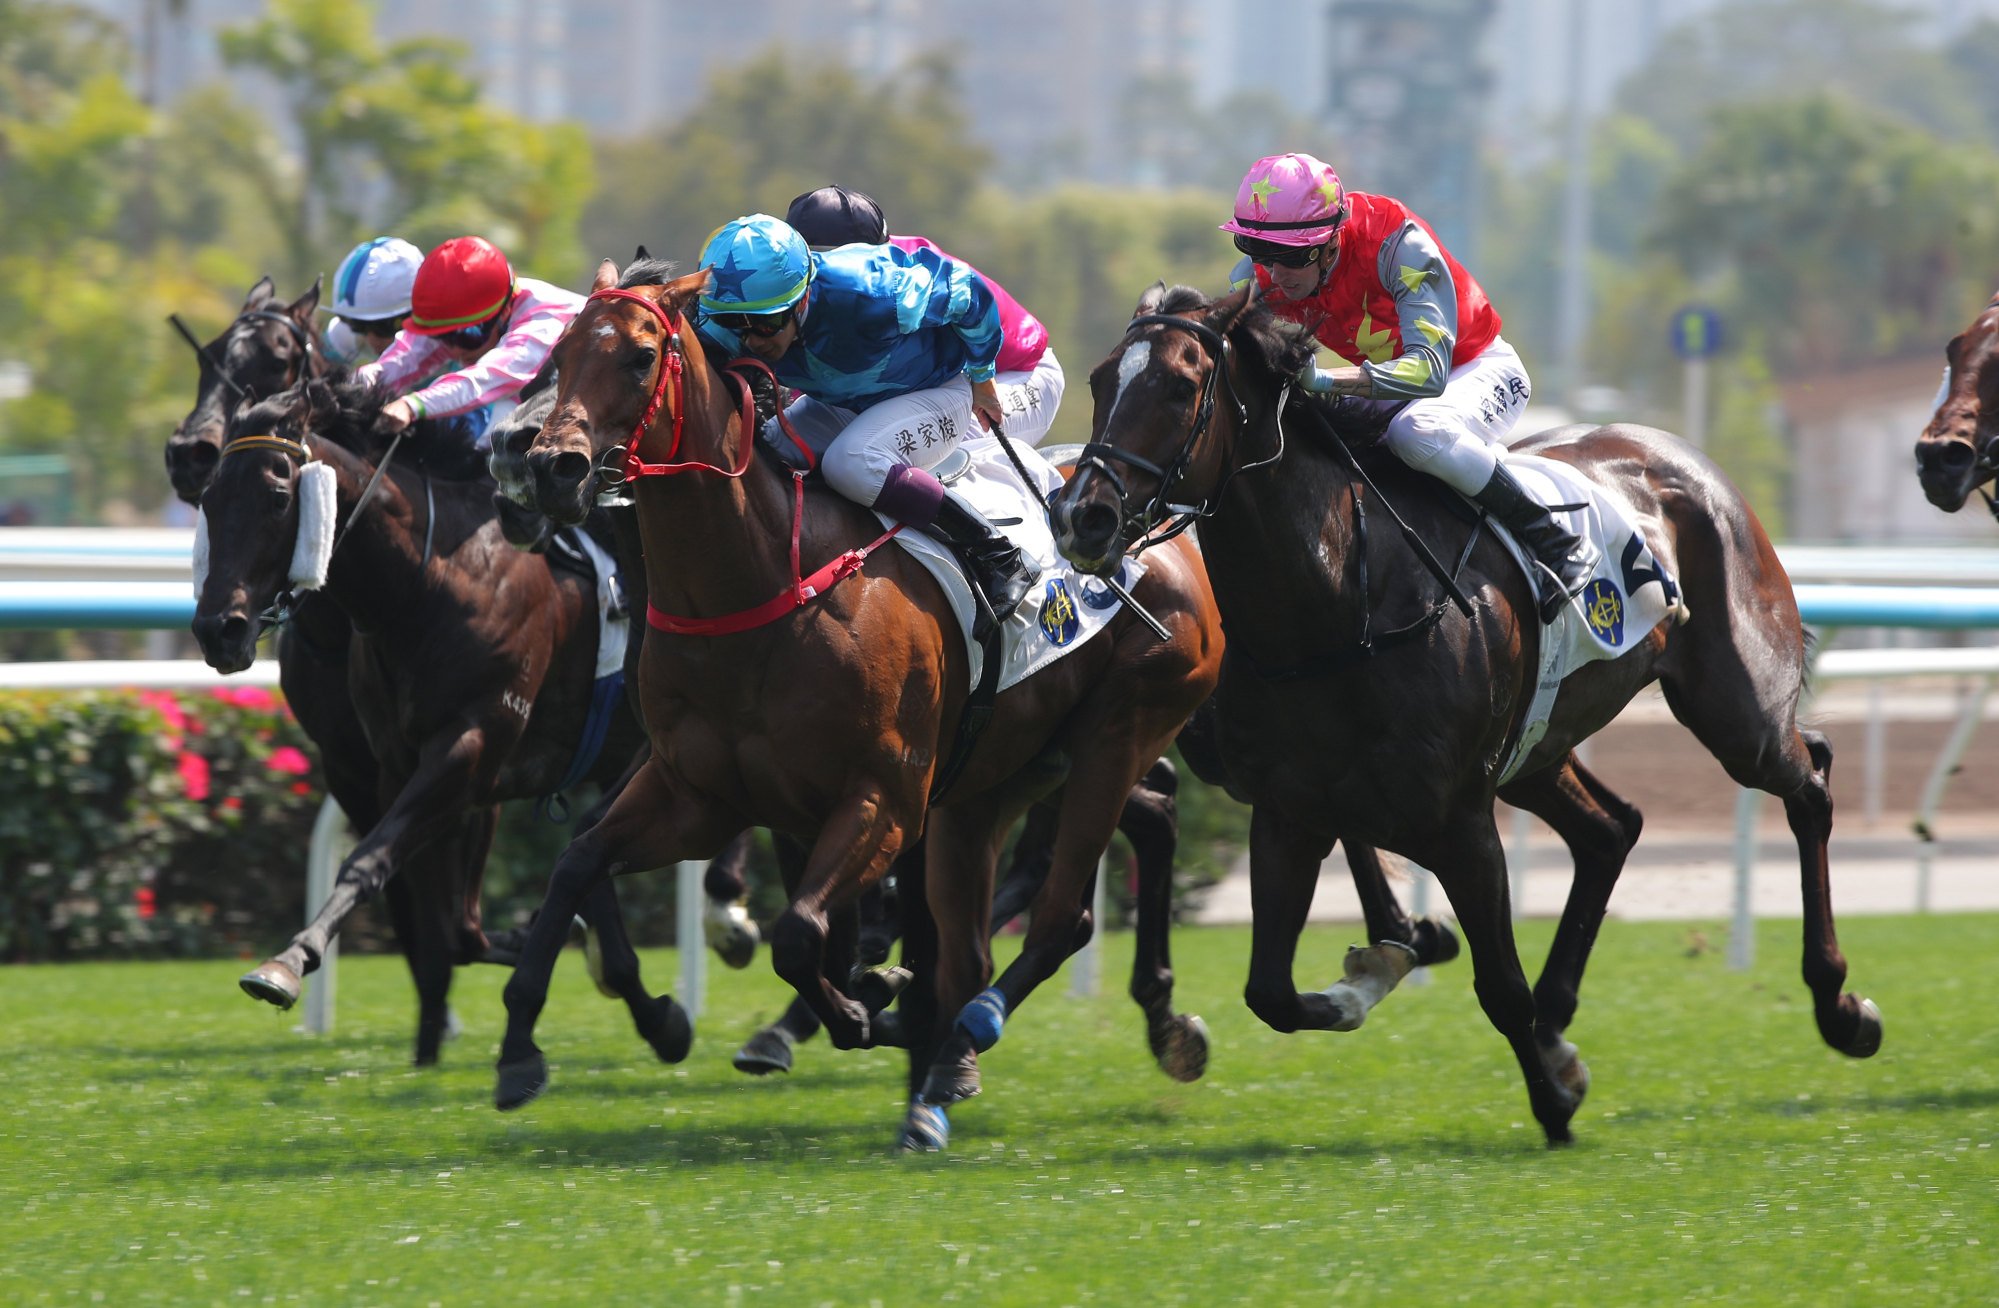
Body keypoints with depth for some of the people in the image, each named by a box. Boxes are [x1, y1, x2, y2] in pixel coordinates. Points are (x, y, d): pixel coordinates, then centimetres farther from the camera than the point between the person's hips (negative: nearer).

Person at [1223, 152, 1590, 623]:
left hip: (1479, 371, -6)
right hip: (1388, 382, 6)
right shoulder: (1260, 276, -16)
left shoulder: (1397, 244, -34)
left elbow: (1430, 371, -43)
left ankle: (1556, 545, -22)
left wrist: (1324, 381, -58)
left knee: (1418, 432, -38)